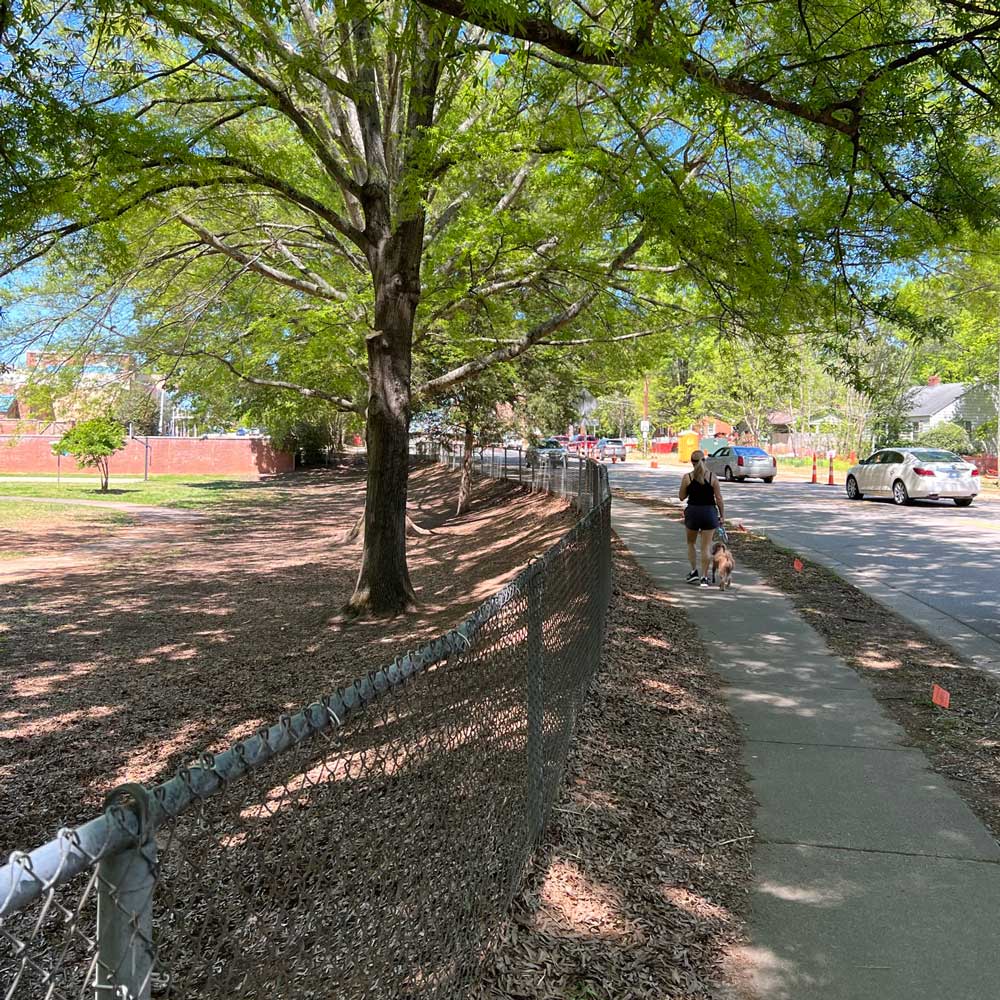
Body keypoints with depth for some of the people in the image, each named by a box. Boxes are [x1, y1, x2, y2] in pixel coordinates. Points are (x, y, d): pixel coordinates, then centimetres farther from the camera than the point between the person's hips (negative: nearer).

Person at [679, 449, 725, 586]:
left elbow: (682, 497, 0)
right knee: (706, 547, 4)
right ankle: (704, 577, 5)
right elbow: (719, 499, -2)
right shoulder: (712, 477, -4)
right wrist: (722, 515, 7)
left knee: (691, 543, 21)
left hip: (693, 512, 0)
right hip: (709, 512, 0)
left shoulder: (687, 477, -7)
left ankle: (694, 571, 15)